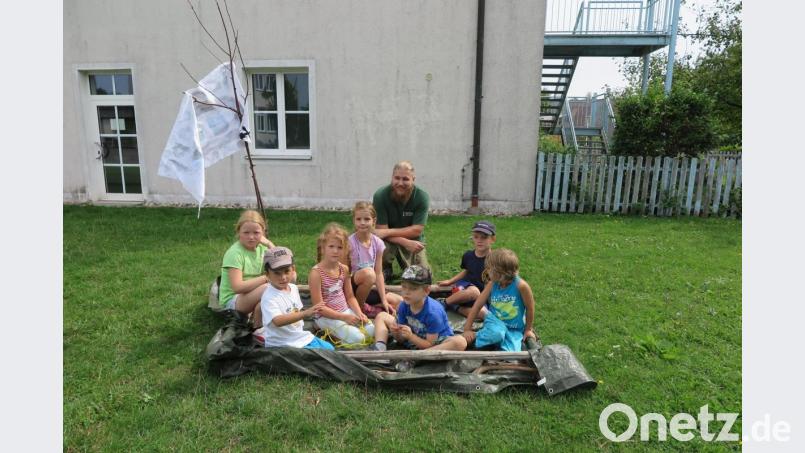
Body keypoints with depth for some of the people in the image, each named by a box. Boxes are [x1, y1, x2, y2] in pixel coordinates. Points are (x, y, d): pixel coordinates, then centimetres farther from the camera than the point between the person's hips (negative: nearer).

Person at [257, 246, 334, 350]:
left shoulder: (293, 288, 4)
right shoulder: (269, 297, -22)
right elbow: (278, 321, -38)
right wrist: (305, 313, -48)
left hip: (301, 336, 8)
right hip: (283, 345, -8)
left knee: (329, 348, 8)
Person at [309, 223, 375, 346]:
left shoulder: (344, 269, 4)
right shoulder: (316, 273, -17)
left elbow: (350, 297, 11)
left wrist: (359, 313, -7)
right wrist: (344, 317, -20)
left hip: (346, 311, 7)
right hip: (326, 316, -7)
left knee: (373, 331, -6)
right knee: (358, 338, -22)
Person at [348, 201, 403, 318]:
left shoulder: (377, 243, -4)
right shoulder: (350, 242, -17)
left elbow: (378, 274, -1)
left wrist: (384, 300, -6)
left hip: (366, 289, 5)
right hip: (352, 288, -5)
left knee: (398, 301, -5)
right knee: (368, 272, -35)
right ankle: (360, 308, -12)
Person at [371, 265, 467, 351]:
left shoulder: (432, 312, -30)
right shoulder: (403, 306, -13)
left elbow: (429, 345, -25)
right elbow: (401, 339, -6)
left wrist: (410, 336, -39)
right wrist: (396, 333, -29)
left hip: (435, 343, -5)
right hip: (413, 340, 5)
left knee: (460, 342, -39)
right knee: (381, 316, 3)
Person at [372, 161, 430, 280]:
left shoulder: (422, 197, -17)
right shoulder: (380, 196, -20)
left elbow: (417, 230, -19)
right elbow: (381, 229, -20)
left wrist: (387, 232, -26)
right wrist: (406, 242, -31)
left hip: (413, 241, 2)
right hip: (388, 241, -1)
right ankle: (385, 274, -1)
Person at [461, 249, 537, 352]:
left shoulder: (520, 285, -19)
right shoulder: (492, 285, -8)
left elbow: (530, 308, -6)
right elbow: (477, 306, -5)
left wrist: (528, 329, 5)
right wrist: (467, 329, -10)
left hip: (514, 330, 0)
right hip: (495, 323, 1)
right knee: (496, 333, -35)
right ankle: (472, 339, -13)